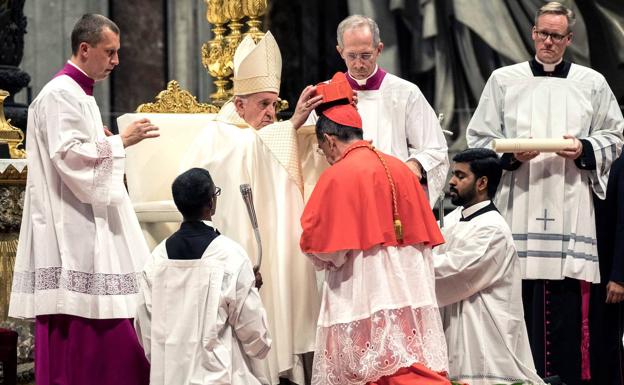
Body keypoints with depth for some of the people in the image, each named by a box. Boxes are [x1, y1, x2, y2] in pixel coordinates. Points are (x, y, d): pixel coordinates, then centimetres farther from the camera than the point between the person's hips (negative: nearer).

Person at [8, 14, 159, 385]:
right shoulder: (60, 94, -11)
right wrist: (119, 142, -16)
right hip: (72, 229, -10)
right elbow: (69, 154, -21)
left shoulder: (81, 95, 20)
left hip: (90, 225, 10)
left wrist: (105, 143, 11)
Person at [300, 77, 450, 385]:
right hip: (411, 289, 6)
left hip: (361, 297, -6)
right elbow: (425, 235, 15)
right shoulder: (401, 169, 10)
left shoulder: (337, 176, -8)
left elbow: (316, 245, -7)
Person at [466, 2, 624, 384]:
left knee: (568, 305, -4)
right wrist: (510, 154, -8)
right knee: (521, 304, -6)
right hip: (518, 209, 0)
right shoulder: (504, 80, 10)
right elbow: (479, 138, 10)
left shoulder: (592, 83, 11)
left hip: (571, 207, 0)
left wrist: (585, 150, -4)